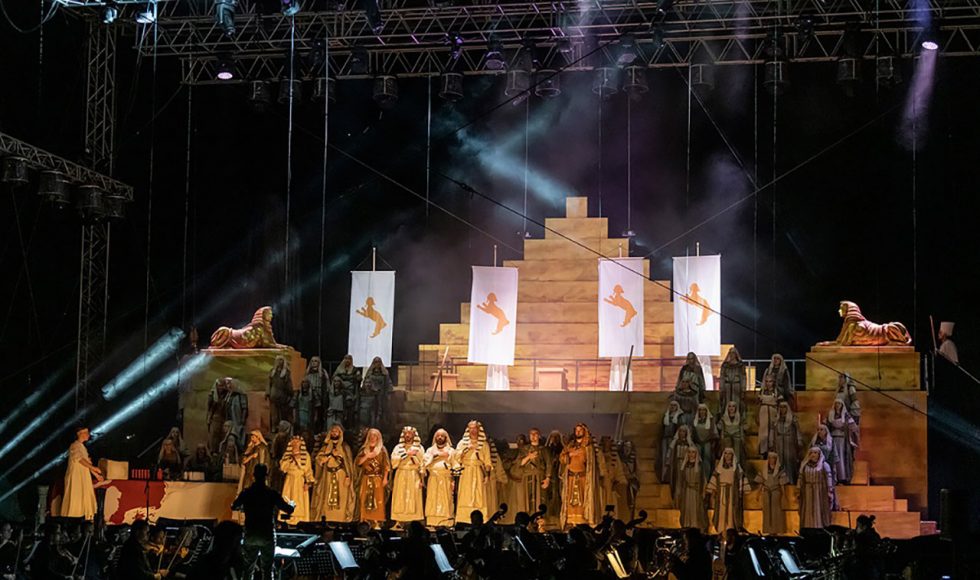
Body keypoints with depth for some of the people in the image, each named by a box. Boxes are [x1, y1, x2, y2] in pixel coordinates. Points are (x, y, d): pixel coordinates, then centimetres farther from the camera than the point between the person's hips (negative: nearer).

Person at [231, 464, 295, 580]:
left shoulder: (246, 493, -2)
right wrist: (291, 505, 18)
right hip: (267, 536, -2)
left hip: (250, 535, 2)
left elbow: (234, 507, 15)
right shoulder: (272, 494, -8)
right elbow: (289, 510, -5)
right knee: (267, 570, 3)